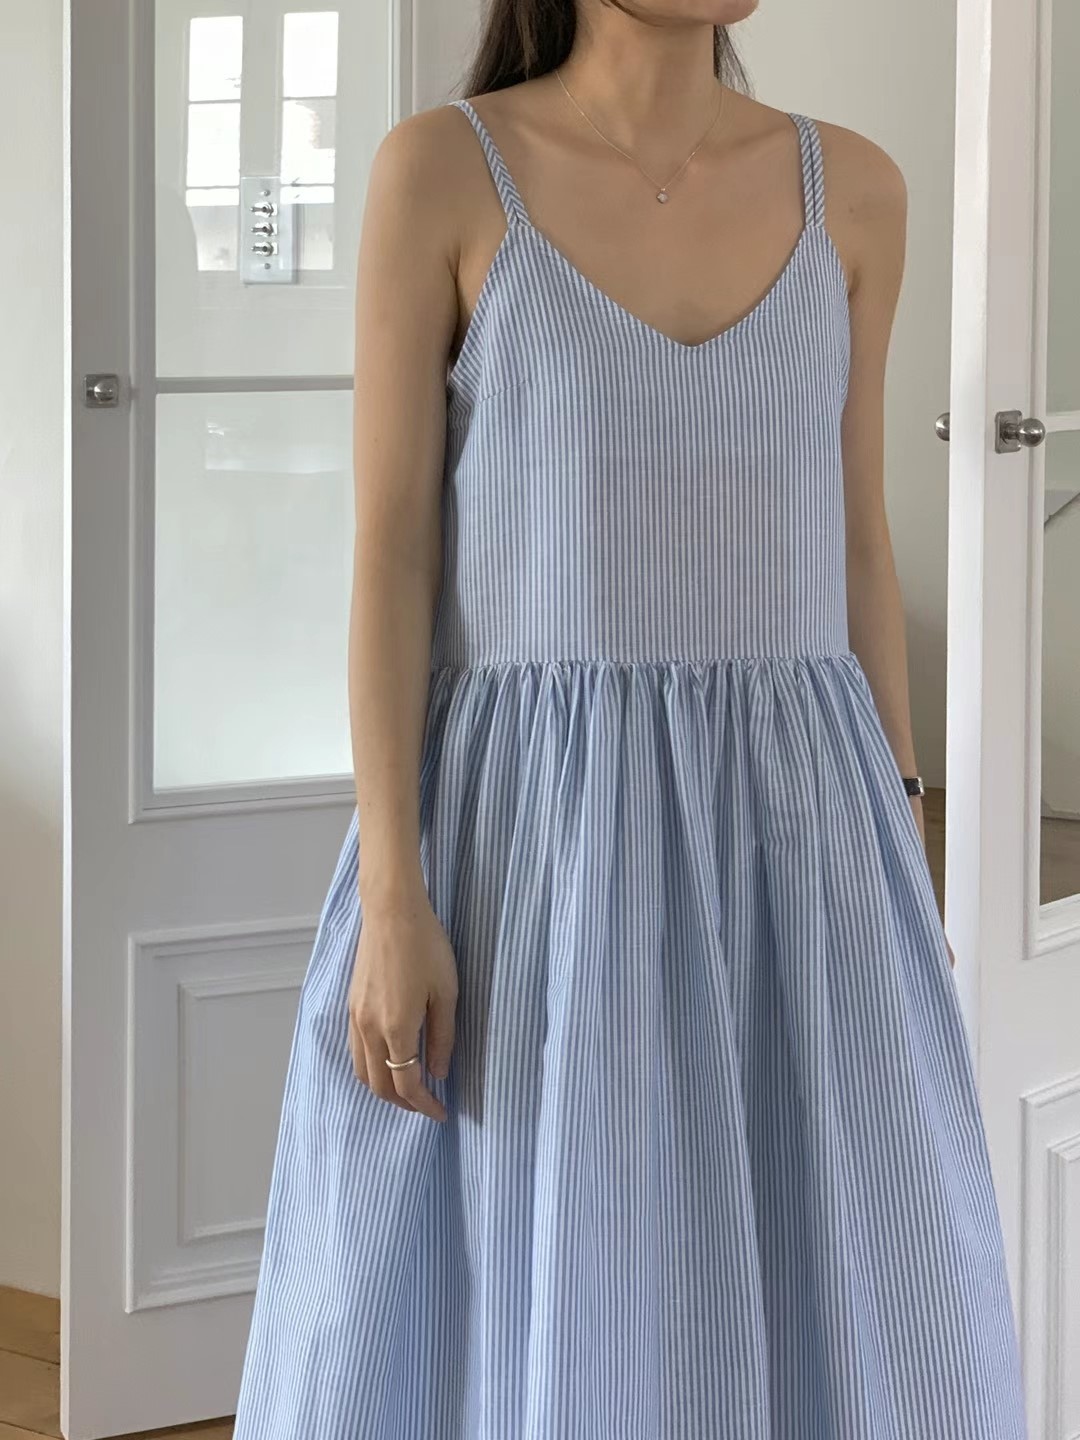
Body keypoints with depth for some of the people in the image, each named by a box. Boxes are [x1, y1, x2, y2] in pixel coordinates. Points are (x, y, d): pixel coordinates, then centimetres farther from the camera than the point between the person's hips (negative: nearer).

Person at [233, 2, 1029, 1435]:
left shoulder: (850, 189, 8)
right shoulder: (440, 168, -3)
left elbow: (853, 541, 10)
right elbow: (390, 550, -6)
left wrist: (902, 869, 8)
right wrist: (393, 899, -12)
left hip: (782, 839, 4)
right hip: (530, 833, -3)